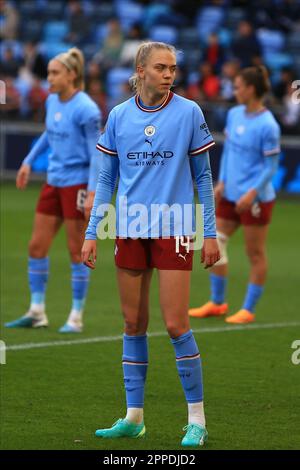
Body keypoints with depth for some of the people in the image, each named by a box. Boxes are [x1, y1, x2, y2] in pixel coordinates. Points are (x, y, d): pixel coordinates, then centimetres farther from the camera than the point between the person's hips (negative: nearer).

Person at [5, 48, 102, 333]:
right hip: (54, 181, 8)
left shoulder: (85, 109, -16)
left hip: (77, 183, -8)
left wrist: (92, 192, -21)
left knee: (76, 251, 0)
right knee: (36, 246, 7)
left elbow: (96, 153, -15)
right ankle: (37, 312, 17)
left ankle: (76, 317, 9)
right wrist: (28, 162, 23)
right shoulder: (52, 101, 6)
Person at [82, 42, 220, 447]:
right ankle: (134, 417, 15)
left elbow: (202, 176, 3)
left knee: (176, 325, -7)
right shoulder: (118, 116, 5)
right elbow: (106, 179, 11)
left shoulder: (189, 113, -2)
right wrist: (92, 234, 6)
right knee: (133, 325, 7)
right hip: (129, 231, 3)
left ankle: (197, 418, 2)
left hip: (173, 231, -3)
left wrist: (211, 233, -1)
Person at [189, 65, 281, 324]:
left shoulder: (267, 125, -17)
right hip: (230, 194, 8)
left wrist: (252, 193, -21)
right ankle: (217, 303, 22)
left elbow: (271, 165, -14)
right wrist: (222, 182, 8)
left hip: (255, 199, -8)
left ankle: (248, 310, 13)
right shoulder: (234, 114, 5)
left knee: (255, 254, 4)